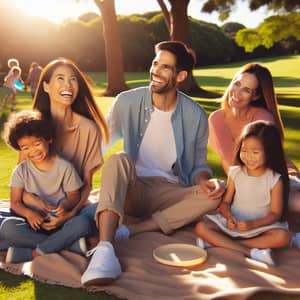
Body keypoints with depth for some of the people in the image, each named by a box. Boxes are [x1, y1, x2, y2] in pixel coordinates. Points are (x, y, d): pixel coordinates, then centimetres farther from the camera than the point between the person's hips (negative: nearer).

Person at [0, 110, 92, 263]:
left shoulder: (64, 167, -2)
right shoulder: (21, 171, 3)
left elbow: (74, 196, 3)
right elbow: (15, 202, 1)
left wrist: (65, 206, -21)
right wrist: (28, 213, -21)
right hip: (34, 222, 1)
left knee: (82, 223, -31)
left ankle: (34, 253, -24)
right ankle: (69, 244, -26)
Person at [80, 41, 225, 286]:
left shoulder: (195, 116, -3)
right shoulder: (127, 102, -5)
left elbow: (198, 165, 5)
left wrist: (206, 180, -19)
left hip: (170, 194, 2)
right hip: (130, 190, -1)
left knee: (213, 195, -25)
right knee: (118, 160, -31)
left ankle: (129, 231, -28)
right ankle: (105, 249, -46)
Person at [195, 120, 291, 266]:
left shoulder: (275, 179, -7)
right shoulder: (235, 173, 1)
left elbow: (275, 213, -8)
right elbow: (225, 202, 3)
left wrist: (252, 224, -24)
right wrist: (229, 217, -19)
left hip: (260, 226, -1)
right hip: (233, 224, 2)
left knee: (283, 237, -31)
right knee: (201, 228, -20)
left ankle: (219, 243, -29)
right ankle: (250, 252, -30)